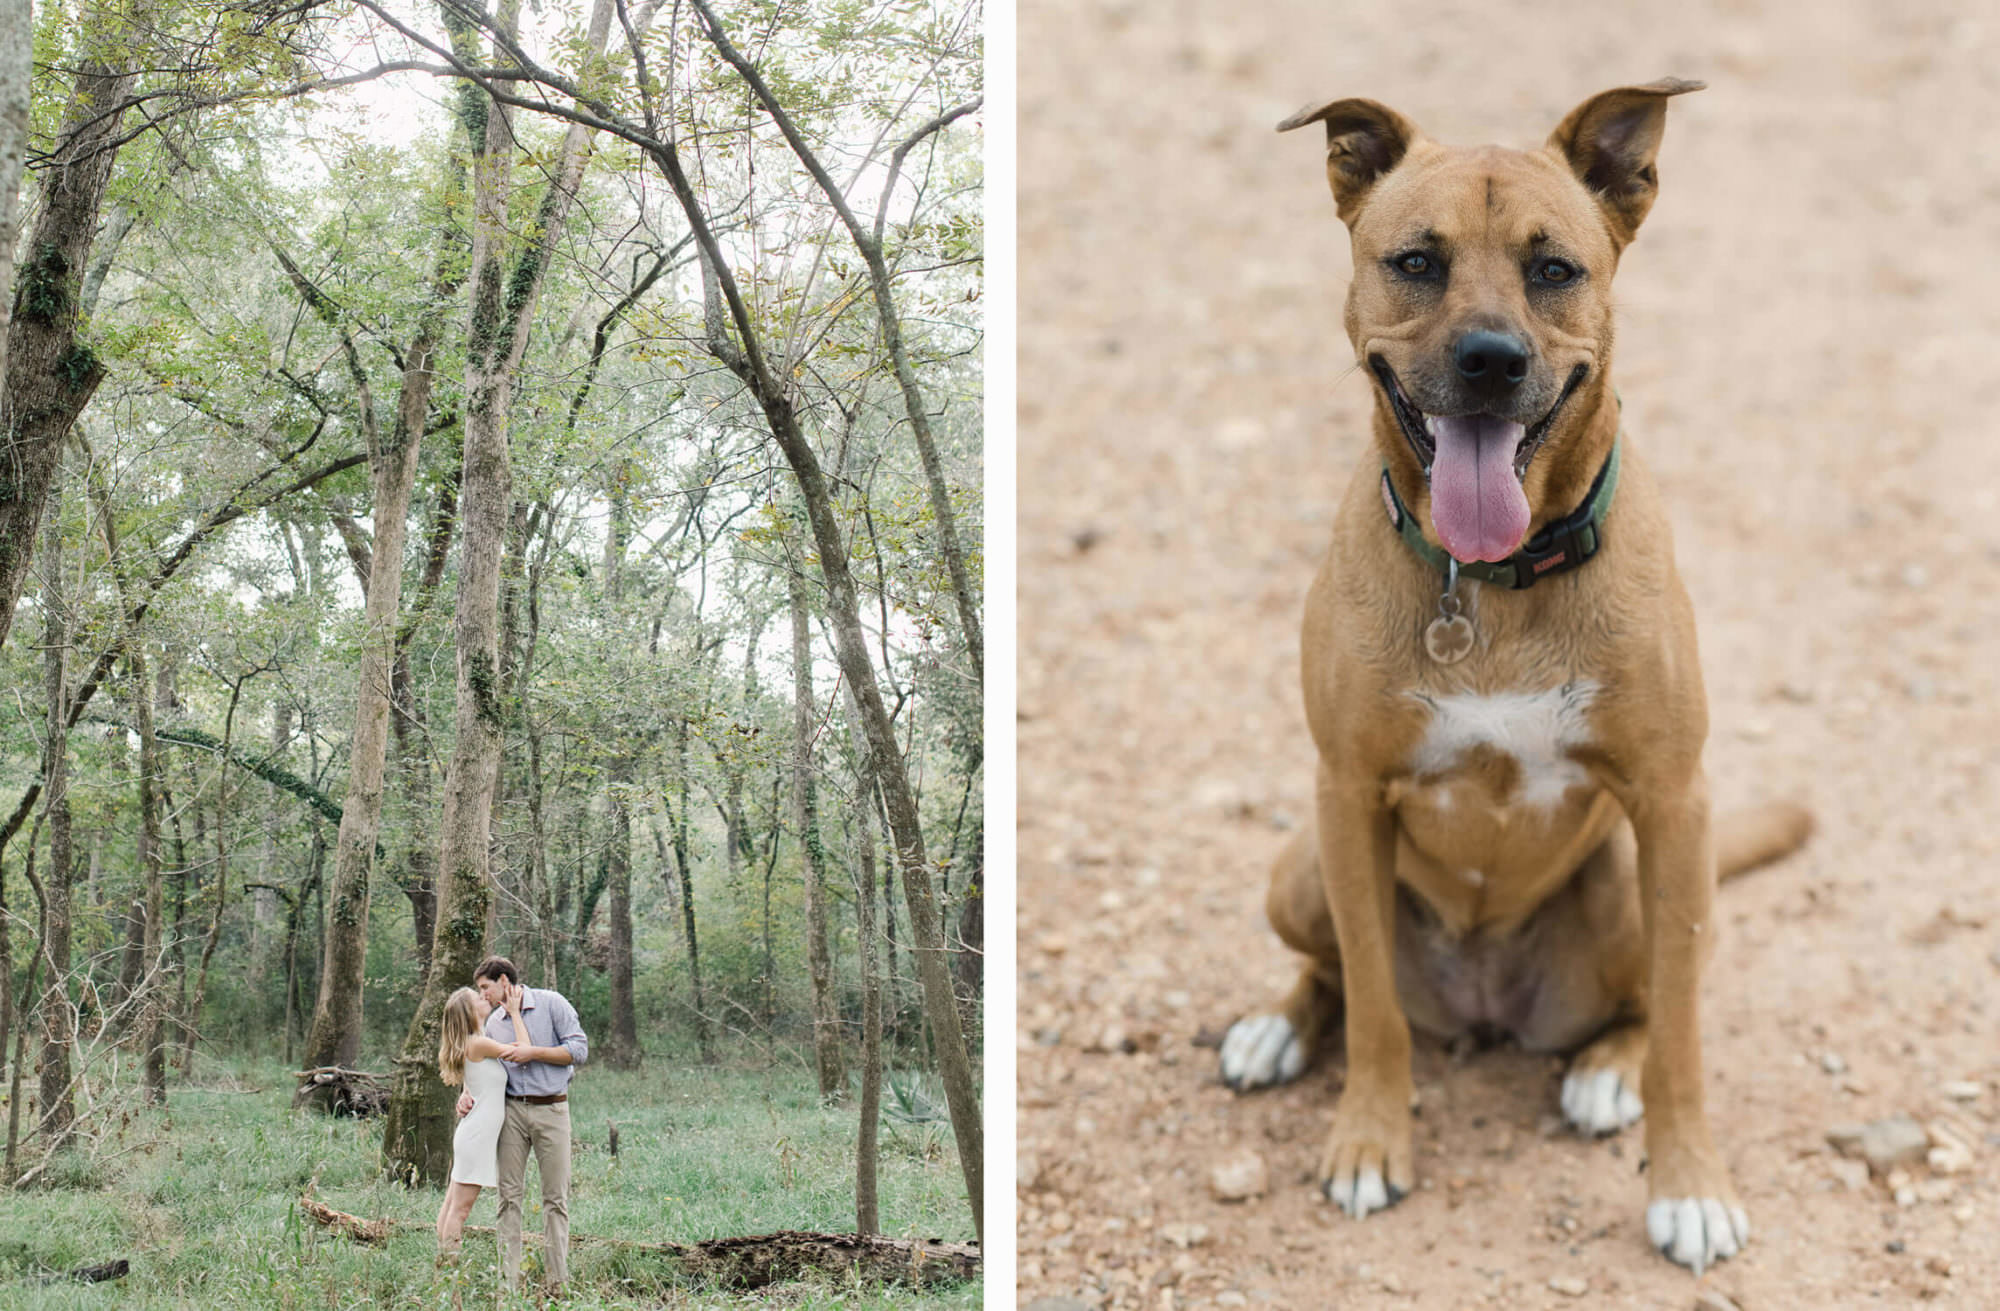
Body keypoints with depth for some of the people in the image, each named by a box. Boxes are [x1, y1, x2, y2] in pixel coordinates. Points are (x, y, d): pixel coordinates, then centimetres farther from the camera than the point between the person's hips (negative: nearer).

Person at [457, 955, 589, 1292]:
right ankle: (509, 1280, 0)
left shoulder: (551, 1003, -1)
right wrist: (468, 1096, -3)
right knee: (509, 1195, -2)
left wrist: (533, 1052, -13)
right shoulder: (493, 1022, 12)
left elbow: (579, 1050, -6)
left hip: (551, 1110, -4)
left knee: (556, 1198, 0)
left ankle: (558, 1282, 3)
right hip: (513, 1110, 4)